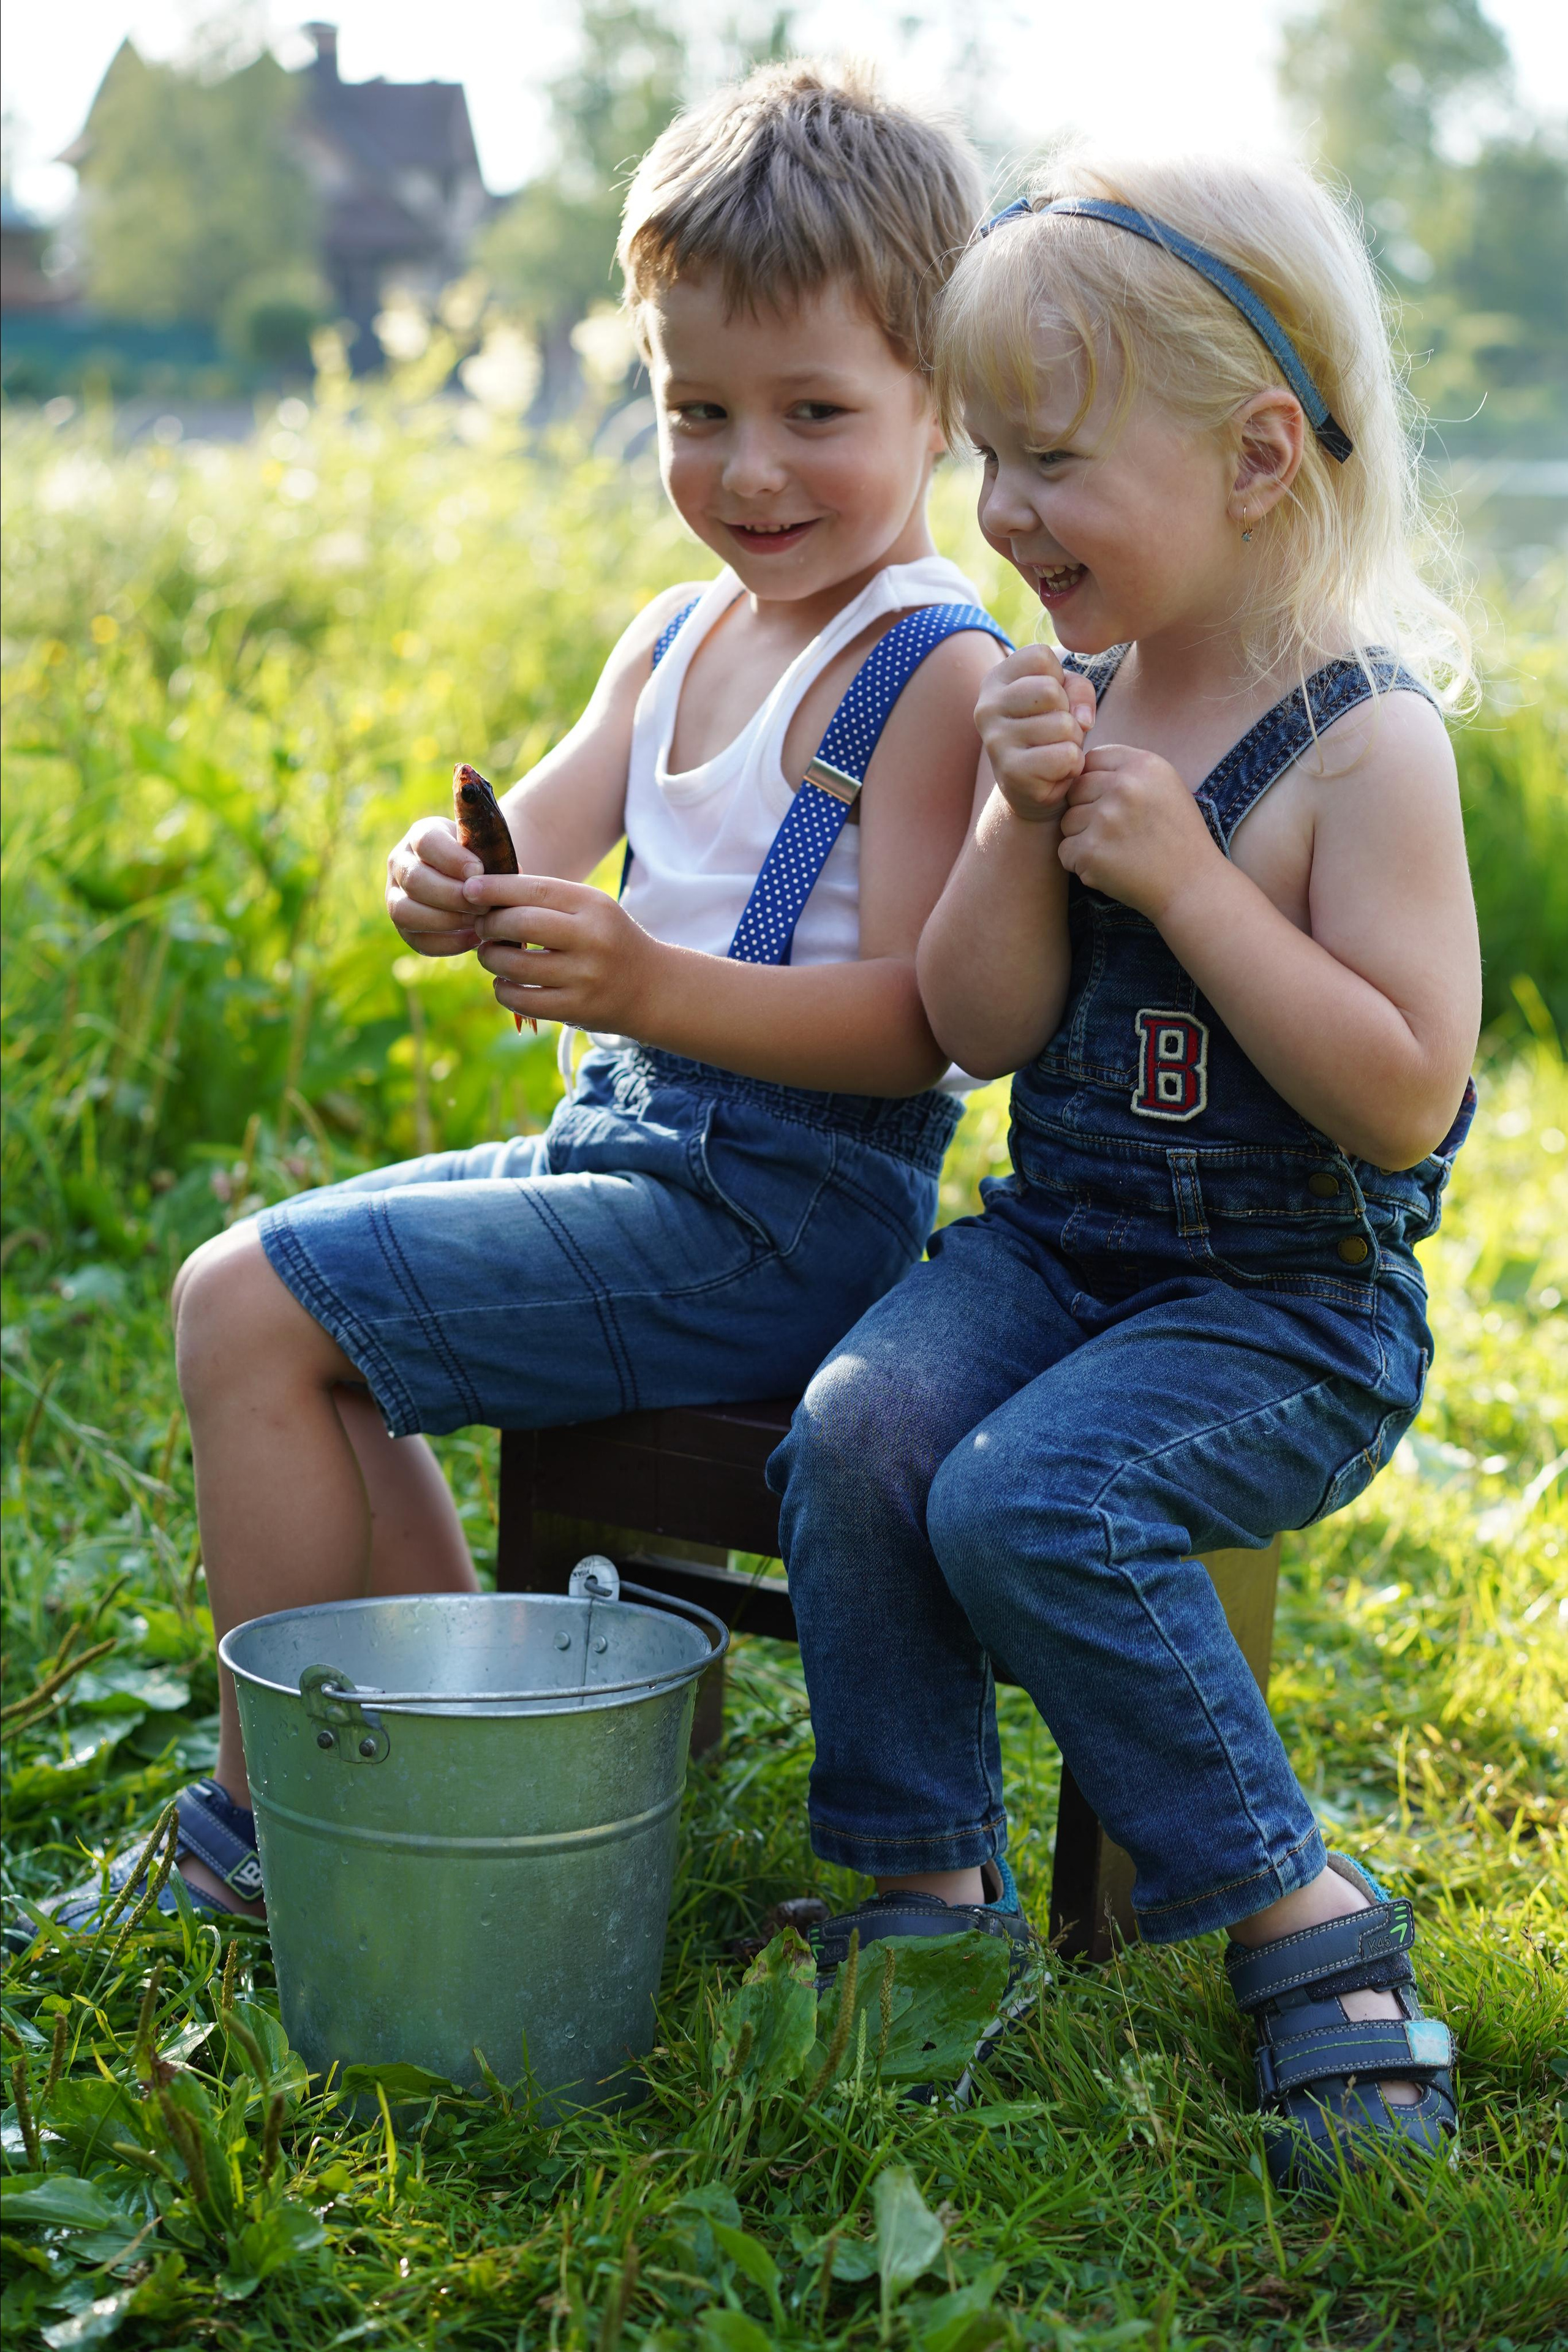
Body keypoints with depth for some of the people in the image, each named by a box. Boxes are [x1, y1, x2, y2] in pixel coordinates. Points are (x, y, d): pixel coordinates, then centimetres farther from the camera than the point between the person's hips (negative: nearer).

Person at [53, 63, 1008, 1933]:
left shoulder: (935, 672, -14)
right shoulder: (678, 637, 13)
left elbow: (922, 1021, -21)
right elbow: (545, 831, 3)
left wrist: (653, 984, -34)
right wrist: (455, 882, -22)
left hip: (778, 1208, -10)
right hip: (632, 1147, 10)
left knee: (251, 1307, -11)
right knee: (268, 1283, 17)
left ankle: (275, 1819, 2)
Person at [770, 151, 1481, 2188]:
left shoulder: (1363, 742, -14)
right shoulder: (1074, 702, 6)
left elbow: (1401, 1093, -21)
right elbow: (981, 1030, 3)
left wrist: (1183, 876, -23)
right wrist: (1022, 829, -15)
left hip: (1287, 1304, -6)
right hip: (1056, 1242, 6)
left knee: (1030, 1500, -27)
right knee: (853, 1438, -19)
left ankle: (1302, 1921, -9)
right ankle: (929, 1888, -4)